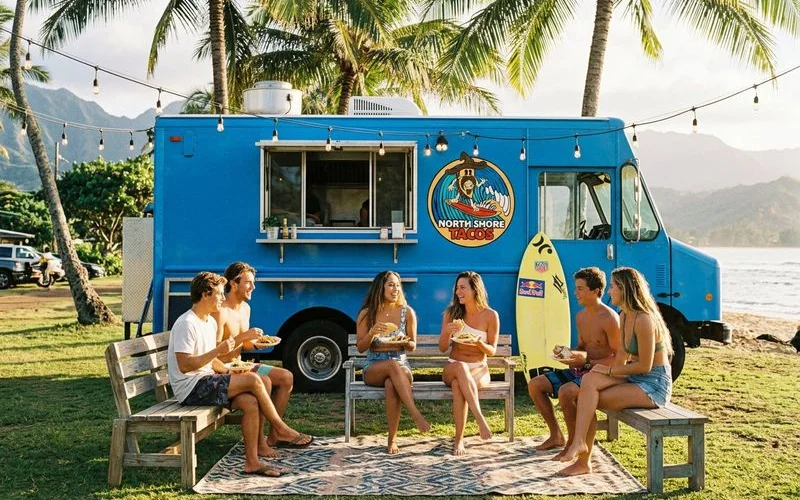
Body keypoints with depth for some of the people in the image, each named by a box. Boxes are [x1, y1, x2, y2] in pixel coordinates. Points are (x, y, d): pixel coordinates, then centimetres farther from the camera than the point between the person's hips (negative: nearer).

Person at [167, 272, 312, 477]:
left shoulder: (210, 322, 15)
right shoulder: (187, 324, -15)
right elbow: (184, 365, -22)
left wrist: (229, 372, 3)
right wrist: (218, 351, -22)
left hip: (207, 383, 9)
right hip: (191, 388, -9)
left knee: (251, 403, -15)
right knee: (253, 380, -19)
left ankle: (252, 461, -12)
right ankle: (281, 429, -5)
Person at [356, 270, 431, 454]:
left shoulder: (407, 312, 4)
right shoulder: (366, 314, 2)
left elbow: (412, 346, 9)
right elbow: (360, 347, 2)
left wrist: (403, 342, -14)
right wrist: (372, 333, -17)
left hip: (401, 366, 1)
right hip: (373, 368, 0)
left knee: (391, 385, -37)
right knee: (393, 365, -37)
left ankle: (392, 439, -28)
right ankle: (416, 415, -41)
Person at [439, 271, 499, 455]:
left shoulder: (490, 315, -3)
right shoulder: (451, 313, 1)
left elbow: (492, 351, 2)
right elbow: (442, 348, 3)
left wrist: (480, 343, -20)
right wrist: (448, 332, -19)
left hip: (479, 370, -1)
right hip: (452, 368, 1)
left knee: (458, 384, -37)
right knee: (461, 366, -39)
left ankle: (459, 439, -35)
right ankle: (479, 418, -47)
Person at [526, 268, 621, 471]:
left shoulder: (610, 319, -17)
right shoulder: (581, 316, 10)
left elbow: (619, 359, -19)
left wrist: (587, 361, -24)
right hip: (579, 370, 9)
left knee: (565, 392, -35)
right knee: (535, 385, 0)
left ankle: (574, 443, -13)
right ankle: (556, 435, 13)